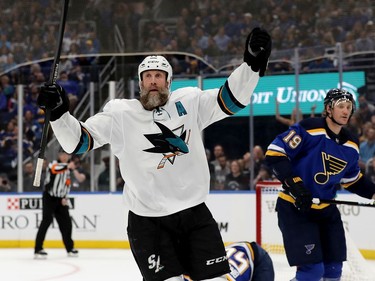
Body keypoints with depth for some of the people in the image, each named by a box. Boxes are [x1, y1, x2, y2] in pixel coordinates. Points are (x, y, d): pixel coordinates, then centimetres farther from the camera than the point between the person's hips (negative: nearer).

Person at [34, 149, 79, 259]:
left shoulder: (68, 170, 13)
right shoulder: (53, 164, -11)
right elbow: (54, 169, -37)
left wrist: (65, 198, 4)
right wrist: (67, 166, -50)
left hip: (60, 200, 7)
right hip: (49, 197, -7)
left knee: (66, 222, 8)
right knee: (47, 220, -18)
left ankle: (69, 248, 23)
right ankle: (38, 249, -19)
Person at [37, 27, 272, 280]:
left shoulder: (189, 102, 4)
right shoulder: (119, 113, -3)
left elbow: (231, 99, 2)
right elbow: (78, 141, -5)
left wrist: (253, 63, -11)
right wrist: (58, 113, -21)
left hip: (195, 213, 3)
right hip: (148, 222, -3)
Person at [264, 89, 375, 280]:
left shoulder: (351, 146, 4)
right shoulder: (310, 129, -18)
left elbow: (352, 179, 20)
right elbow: (274, 153, -21)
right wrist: (294, 184, -28)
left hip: (326, 210, 8)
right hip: (294, 208, -8)